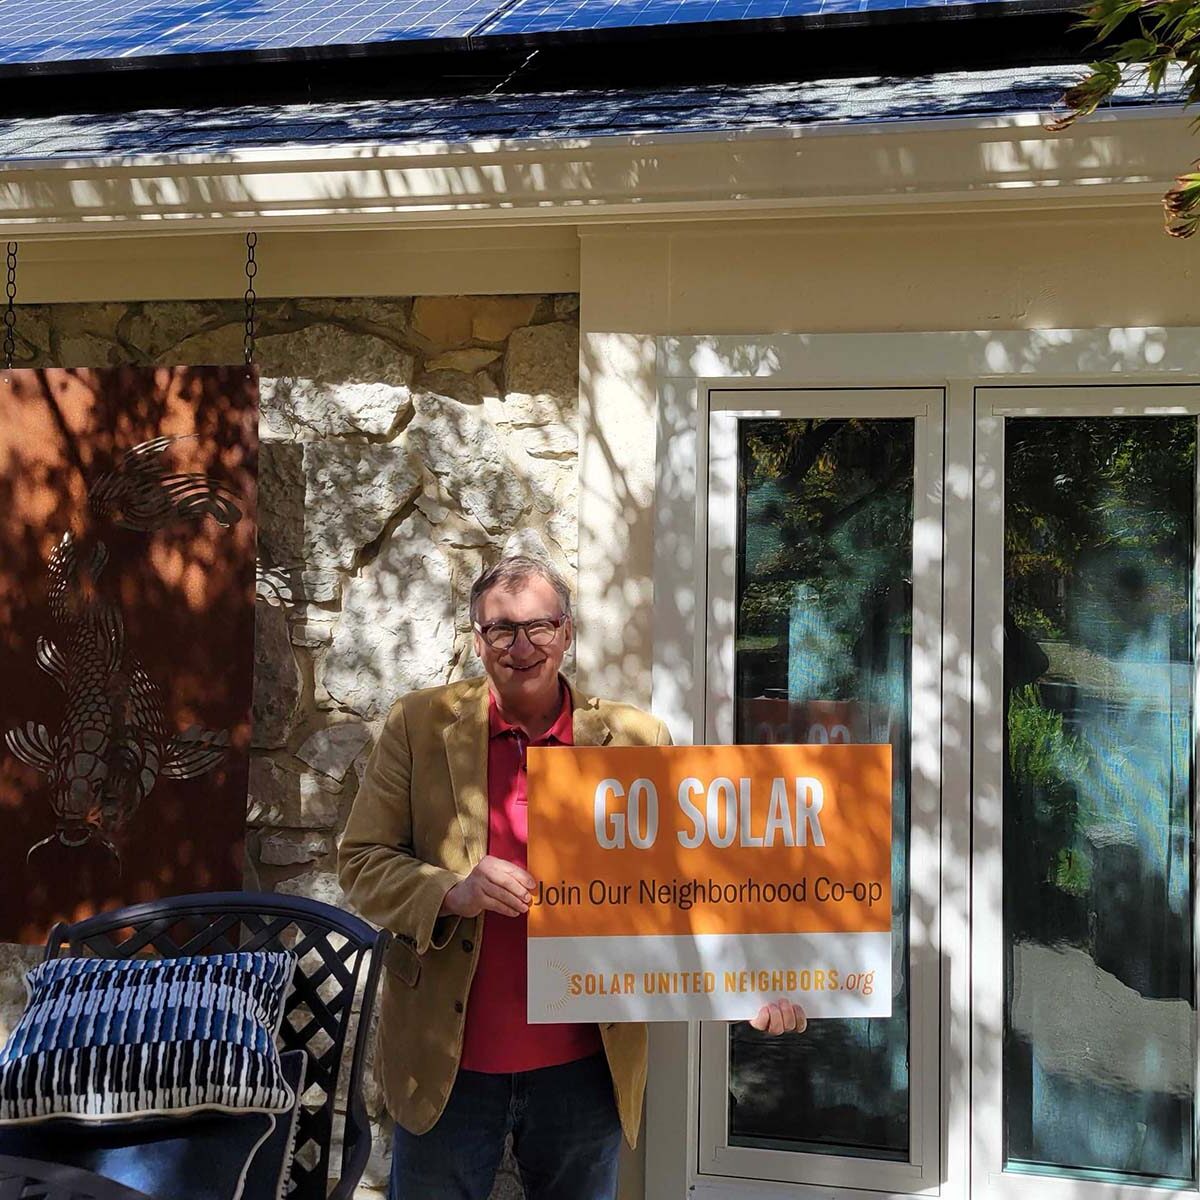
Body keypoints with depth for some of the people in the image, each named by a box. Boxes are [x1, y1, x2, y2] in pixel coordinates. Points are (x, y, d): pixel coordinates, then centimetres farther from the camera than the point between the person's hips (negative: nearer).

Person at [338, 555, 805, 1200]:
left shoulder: (634, 738, -1)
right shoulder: (419, 725, -2)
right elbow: (361, 861, -1)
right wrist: (452, 893, -20)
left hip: (584, 1067, 1)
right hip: (448, 1062, 0)